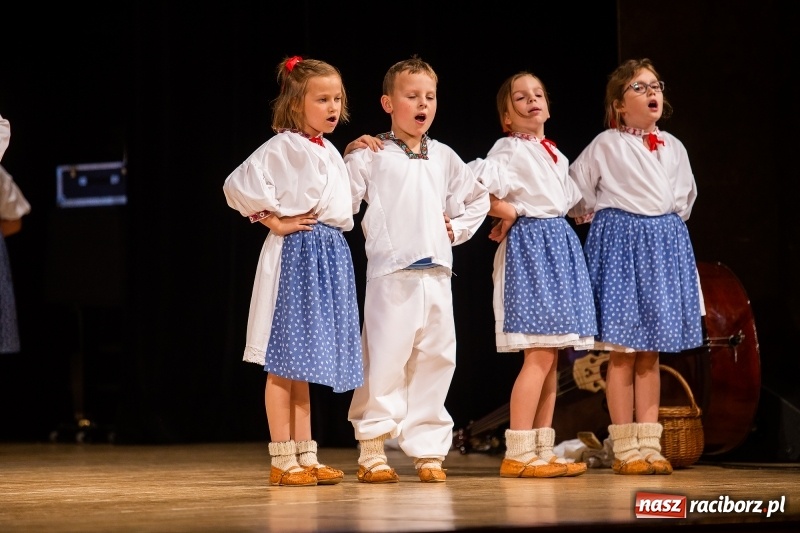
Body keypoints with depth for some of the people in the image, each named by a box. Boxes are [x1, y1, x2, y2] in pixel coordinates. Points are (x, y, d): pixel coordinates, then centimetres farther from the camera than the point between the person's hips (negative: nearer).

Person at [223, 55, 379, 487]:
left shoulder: (329, 152, 16)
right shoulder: (283, 147, -10)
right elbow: (239, 185, -19)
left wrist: (354, 155, 19)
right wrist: (275, 220, -13)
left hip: (331, 255, 8)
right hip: (296, 254, -8)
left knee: (303, 364, 12)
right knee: (285, 362, -3)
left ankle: (306, 458, 16)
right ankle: (283, 461, 0)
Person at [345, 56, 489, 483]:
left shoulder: (445, 158, 16)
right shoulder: (371, 155, 1)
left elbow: (478, 199, 26)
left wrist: (457, 228, 15)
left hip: (437, 273, 5)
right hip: (391, 272, -5)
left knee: (436, 359, 4)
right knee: (385, 360, -6)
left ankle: (428, 449, 11)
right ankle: (372, 451, 2)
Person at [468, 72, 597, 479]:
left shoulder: (556, 155, 19)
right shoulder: (509, 149, -6)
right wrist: (506, 211, -11)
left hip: (561, 246, 8)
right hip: (530, 245, -8)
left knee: (551, 357, 7)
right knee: (539, 355, -13)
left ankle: (543, 452, 11)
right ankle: (518, 455, -11)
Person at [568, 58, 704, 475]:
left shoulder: (672, 147, 12)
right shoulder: (606, 145, -3)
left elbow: (686, 194, 24)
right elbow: (574, 191, 1)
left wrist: (671, 220, 15)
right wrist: (597, 214, 9)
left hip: (665, 245, 5)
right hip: (621, 242, -5)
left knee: (651, 353, 6)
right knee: (622, 351, -5)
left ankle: (649, 445, 9)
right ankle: (625, 449, -1)